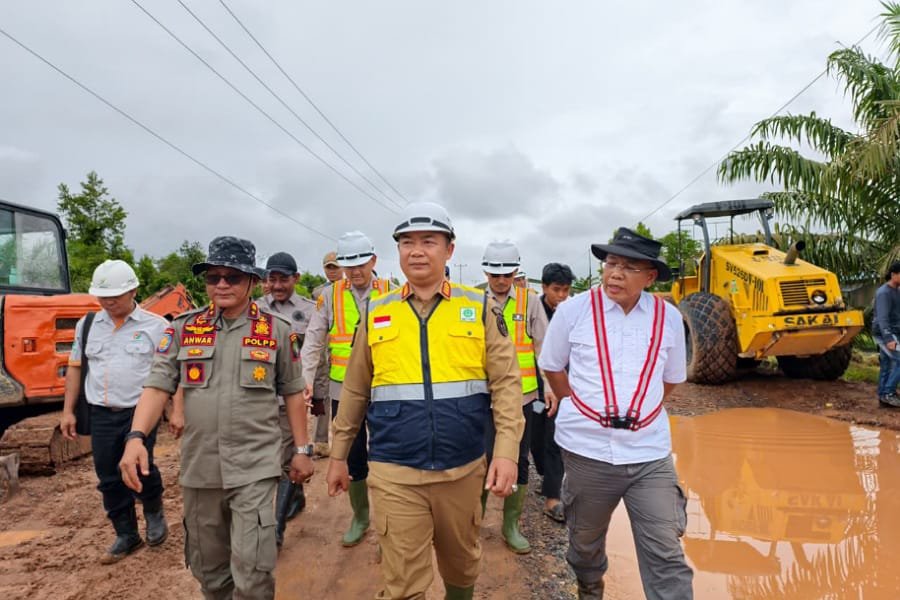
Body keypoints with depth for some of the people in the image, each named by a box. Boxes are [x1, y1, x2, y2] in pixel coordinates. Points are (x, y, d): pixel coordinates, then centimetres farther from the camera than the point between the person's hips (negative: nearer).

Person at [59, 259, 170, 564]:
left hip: (140, 412, -4)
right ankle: (126, 536, 28)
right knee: (109, 480, 10)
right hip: (101, 414, 5)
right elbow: (75, 368, 15)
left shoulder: (155, 326, -5)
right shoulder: (87, 325, 9)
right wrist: (67, 411, 12)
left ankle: (154, 511, 23)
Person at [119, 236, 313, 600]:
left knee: (252, 570, -7)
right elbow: (157, 386, -1)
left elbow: (293, 392, 5)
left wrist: (302, 450, 4)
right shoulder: (183, 329, 3)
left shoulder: (277, 330, -1)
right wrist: (136, 437, -17)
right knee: (207, 566, 18)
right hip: (199, 467, 3)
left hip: (255, 467, -3)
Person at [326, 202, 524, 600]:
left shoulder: (481, 308, -1)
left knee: (462, 563, 22)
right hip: (395, 473, 0)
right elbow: (355, 391, 8)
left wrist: (506, 452, -12)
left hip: (463, 470, 1)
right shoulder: (376, 314, 2)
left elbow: (506, 384, -4)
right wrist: (338, 455, 10)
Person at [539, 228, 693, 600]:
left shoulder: (669, 317, -1)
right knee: (585, 541, 20)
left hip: (650, 452, 1)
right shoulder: (573, 310, -6)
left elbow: (672, 378, 13)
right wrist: (581, 411, 6)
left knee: (666, 555, 0)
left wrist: (639, 412, 9)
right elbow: (551, 366, 6)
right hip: (587, 450, 0)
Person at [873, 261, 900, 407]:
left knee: (886, 365, 9)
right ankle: (888, 393, -6)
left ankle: (883, 396, 12)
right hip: (885, 334, -9)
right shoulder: (884, 293, -17)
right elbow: (882, 318, -25)